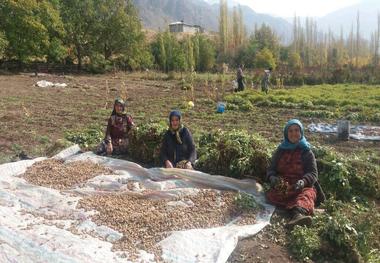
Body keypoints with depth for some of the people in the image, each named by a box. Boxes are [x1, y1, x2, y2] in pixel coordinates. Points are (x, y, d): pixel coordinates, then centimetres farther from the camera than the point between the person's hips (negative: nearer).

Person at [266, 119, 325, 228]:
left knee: (307, 194, -37)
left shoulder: (307, 152, 8)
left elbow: (313, 173, -2)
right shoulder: (280, 151, 15)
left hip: (303, 186, -2)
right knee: (271, 195, -32)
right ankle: (300, 209, -50)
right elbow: (271, 170, 13)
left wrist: (303, 181, -26)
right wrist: (272, 177, -13)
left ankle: (298, 215, -67)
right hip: (283, 187, 2)